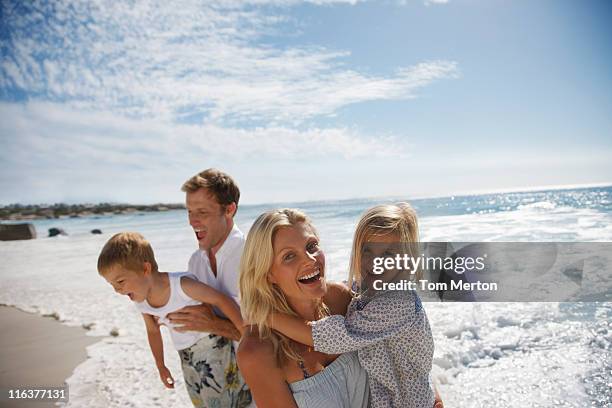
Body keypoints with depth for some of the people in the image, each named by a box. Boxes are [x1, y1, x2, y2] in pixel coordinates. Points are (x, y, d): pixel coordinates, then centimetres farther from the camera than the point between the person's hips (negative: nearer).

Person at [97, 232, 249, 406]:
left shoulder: (181, 284, -31)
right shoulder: (141, 303, -9)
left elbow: (223, 300, -27)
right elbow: (153, 331, 10)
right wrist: (161, 366, 19)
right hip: (187, 358, 6)